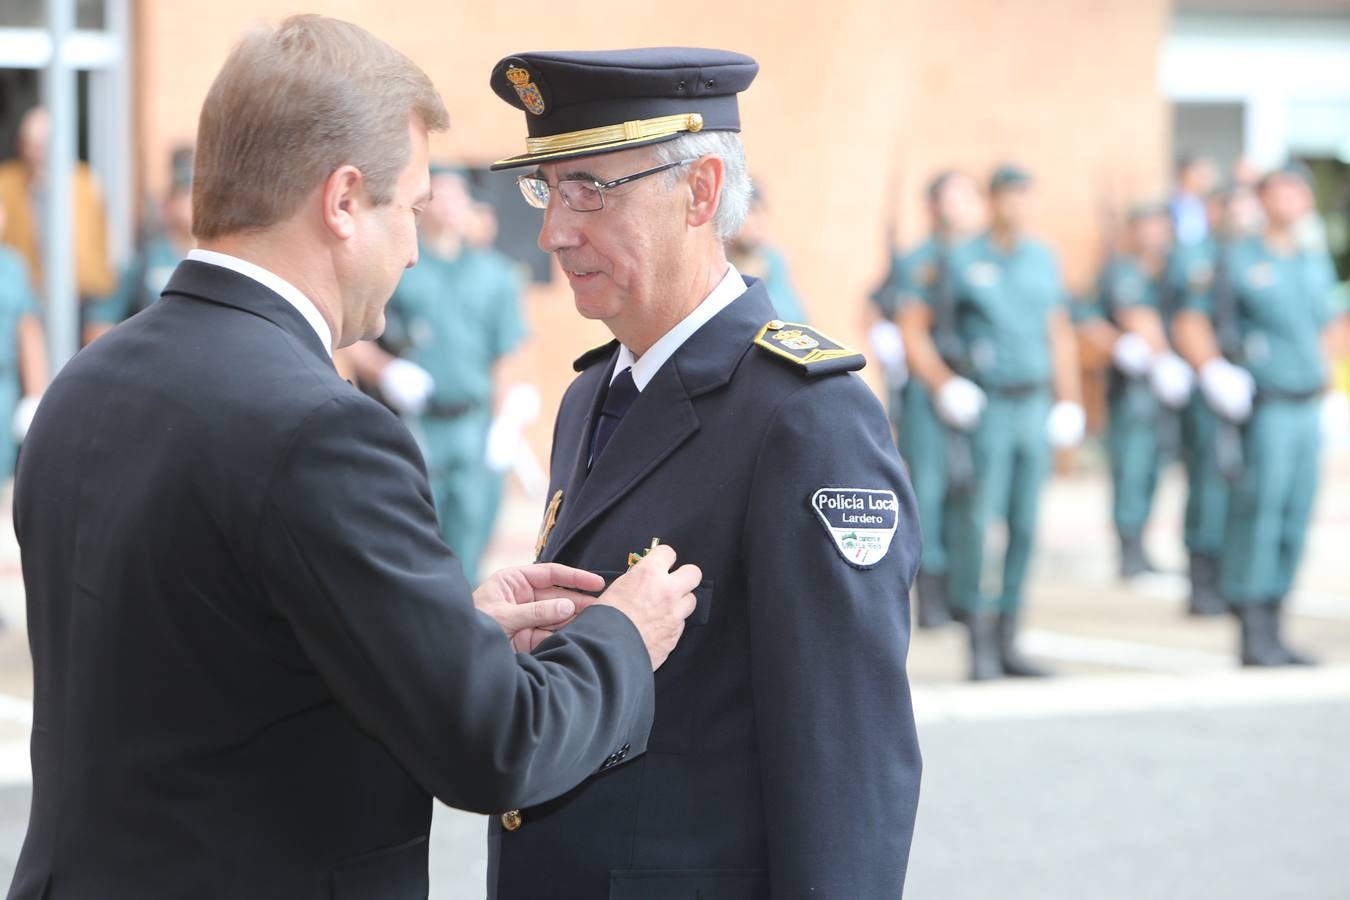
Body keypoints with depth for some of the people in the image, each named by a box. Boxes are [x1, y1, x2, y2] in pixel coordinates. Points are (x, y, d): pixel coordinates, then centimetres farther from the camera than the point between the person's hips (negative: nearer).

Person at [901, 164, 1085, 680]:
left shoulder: (1043, 259, 12)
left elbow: (1060, 333, 19)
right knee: (975, 522, -8)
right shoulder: (962, 261, -3)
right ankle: (979, 643, -3)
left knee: (1024, 525, 6)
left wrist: (1069, 401, 14)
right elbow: (912, 328, -3)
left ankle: (1007, 640, 14)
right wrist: (942, 383, -13)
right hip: (985, 408, -5)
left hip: (1035, 405, 5)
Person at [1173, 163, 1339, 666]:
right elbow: (1190, 322, -4)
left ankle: (1272, 635, 12)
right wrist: (1213, 373, -16)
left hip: (1307, 411, 6)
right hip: (1264, 412, -6)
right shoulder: (1239, 261, -6)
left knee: (1293, 523, 6)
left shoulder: (1317, 265, 13)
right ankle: (1253, 638, -3)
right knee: (1258, 517, -8)